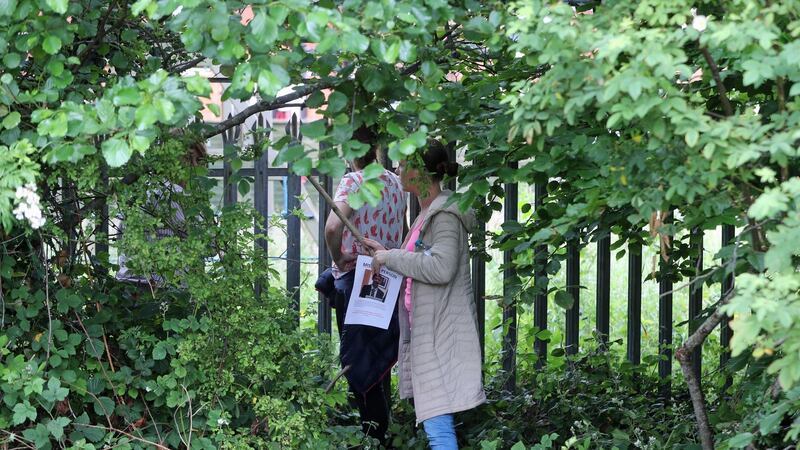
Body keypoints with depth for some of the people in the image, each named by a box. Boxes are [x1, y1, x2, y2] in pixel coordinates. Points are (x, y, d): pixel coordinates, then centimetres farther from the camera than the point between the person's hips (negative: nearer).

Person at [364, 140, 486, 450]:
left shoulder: (445, 215, -13)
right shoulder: (427, 213, 17)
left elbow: (441, 268, -25)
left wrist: (391, 257, -17)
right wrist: (386, 254, 22)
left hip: (441, 332, -10)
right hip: (424, 329, 10)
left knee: (438, 424, -14)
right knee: (433, 422, 11)